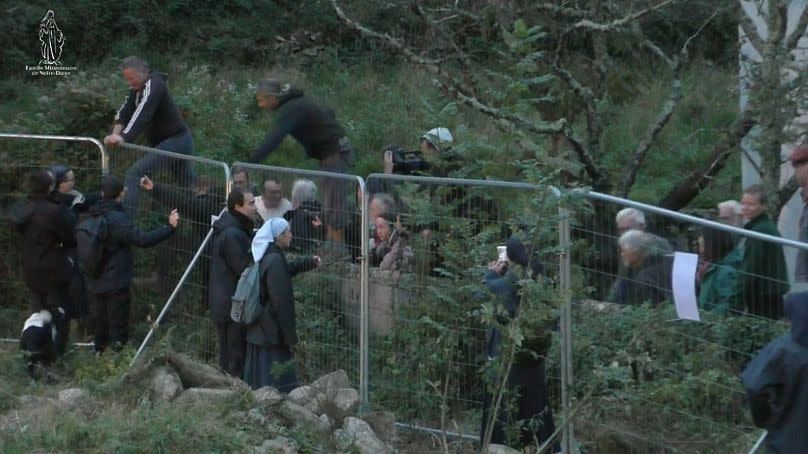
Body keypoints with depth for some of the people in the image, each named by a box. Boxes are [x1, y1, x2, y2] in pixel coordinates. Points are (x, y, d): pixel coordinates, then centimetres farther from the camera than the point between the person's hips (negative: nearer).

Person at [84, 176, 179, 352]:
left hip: (96, 283, 8)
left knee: (101, 325, 19)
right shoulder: (117, 219, -21)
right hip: (116, 283, -8)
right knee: (118, 327, -1)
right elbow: (142, 239, -28)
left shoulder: (93, 216, 4)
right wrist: (170, 227, -22)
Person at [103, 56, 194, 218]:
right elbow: (125, 111, 0)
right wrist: (116, 133, -19)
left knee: (135, 173, -21)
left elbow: (142, 114, -32)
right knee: (189, 186, 23)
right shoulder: (138, 88, 10)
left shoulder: (153, 86, -18)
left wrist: (123, 137, -43)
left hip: (175, 142, -10)